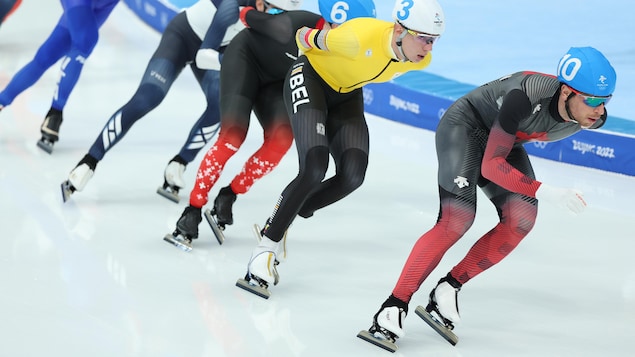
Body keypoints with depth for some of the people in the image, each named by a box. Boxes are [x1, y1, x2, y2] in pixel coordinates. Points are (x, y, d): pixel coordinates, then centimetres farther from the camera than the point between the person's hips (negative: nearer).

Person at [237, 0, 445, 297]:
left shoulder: (420, 60, -16)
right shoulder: (362, 38, -37)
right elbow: (305, 38, -18)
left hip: (347, 96, 6)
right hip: (311, 80, -6)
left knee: (352, 176, -17)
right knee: (315, 169, -25)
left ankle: (280, 219, 4)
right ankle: (267, 246, -11)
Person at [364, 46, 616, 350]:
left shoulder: (594, 116, -19)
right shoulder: (526, 97, -40)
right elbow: (491, 166, -37)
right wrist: (547, 192, -46)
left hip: (503, 140, 7)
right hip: (465, 126, -7)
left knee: (521, 218, -17)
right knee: (457, 219, -23)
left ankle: (449, 288, -5)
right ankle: (394, 306, -18)